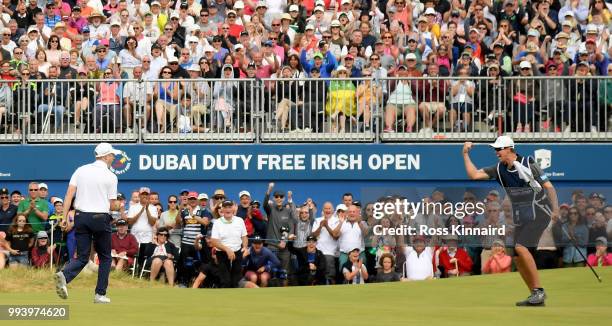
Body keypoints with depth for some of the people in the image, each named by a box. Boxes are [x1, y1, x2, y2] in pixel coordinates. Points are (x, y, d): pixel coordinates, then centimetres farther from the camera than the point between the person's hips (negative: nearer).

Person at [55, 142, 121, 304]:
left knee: (82, 257, 6)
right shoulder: (110, 176, -2)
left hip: (81, 216, 3)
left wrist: (65, 216, -2)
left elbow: (69, 194, -2)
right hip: (100, 218, -3)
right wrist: (119, 207, 22)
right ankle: (100, 294, 9)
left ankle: (64, 275, -24)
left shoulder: (81, 170, 7)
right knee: (105, 257, 13)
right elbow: (112, 205, -1)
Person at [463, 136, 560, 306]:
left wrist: (555, 210, -22)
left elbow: (549, 187, -11)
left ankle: (538, 290, -20)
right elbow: (474, 175, 2)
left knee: (520, 247, -25)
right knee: (519, 259, 3)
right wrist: (465, 154, -5)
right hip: (520, 219, 8)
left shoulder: (529, 165, -12)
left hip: (539, 214, -8)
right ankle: (536, 297, 13)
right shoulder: (499, 169, 5)